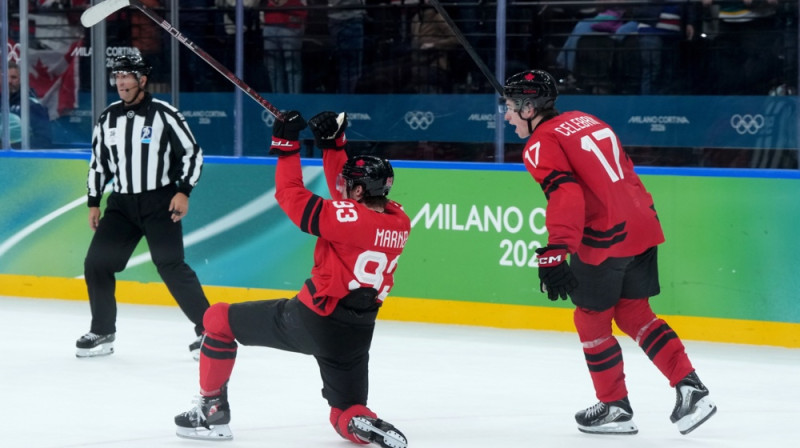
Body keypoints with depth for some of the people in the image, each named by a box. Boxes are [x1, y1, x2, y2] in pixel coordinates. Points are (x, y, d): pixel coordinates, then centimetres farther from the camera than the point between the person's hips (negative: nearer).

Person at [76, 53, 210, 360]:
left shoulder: (164, 114, -9)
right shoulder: (108, 118, 6)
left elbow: (192, 153, -6)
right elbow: (98, 162, 16)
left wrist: (183, 191, -14)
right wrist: (94, 203, 14)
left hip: (160, 202, -5)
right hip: (121, 204, 5)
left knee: (171, 266, -15)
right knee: (96, 263, -1)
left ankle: (208, 331, -7)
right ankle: (102, 333, 13)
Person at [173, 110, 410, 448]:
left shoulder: (350, 218, -20)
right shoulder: (398, 221, 1)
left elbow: (292, 197, -12)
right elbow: (346, 198, 16)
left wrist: (286, 144, -3)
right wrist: (332, 144, 14)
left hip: (312, 319, -6)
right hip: (356, 334, 6)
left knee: (218, 319, 11)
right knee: (347, 415, 20)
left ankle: (213, 411, 15)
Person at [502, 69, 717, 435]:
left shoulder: (541, 144, -8)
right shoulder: (586, 121, 18)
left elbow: (564, 195, -24)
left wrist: (554, 254, -29)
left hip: (604, 240, -8)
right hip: (642, 227, 8)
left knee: (593, 319, 10)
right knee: (633, 313, 17)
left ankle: (615, 408, 18)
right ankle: (691, 389, 7)